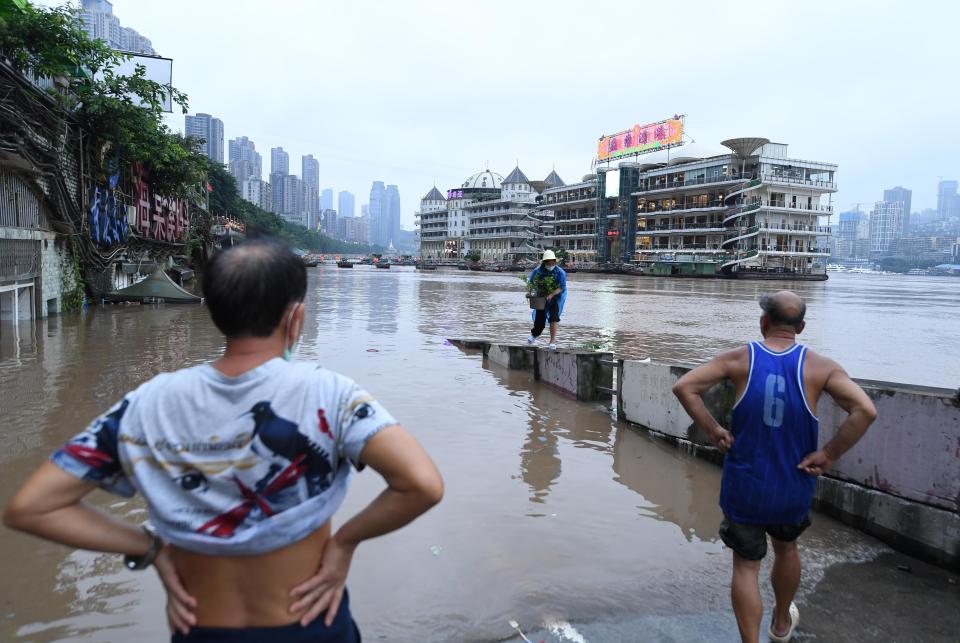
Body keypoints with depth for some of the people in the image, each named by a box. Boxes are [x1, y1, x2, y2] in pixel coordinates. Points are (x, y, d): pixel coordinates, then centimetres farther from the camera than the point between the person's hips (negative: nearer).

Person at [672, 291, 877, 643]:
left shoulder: (740, 359, -10)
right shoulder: (819, 367, -9)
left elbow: (684, 387, -16)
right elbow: (865, 410, -20)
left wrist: (712, 430, -8)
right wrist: (829, 454, -11)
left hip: (744, 485, -2)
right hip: (793, 487, 2)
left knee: (746, 566, 11)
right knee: (786, 548, 29)